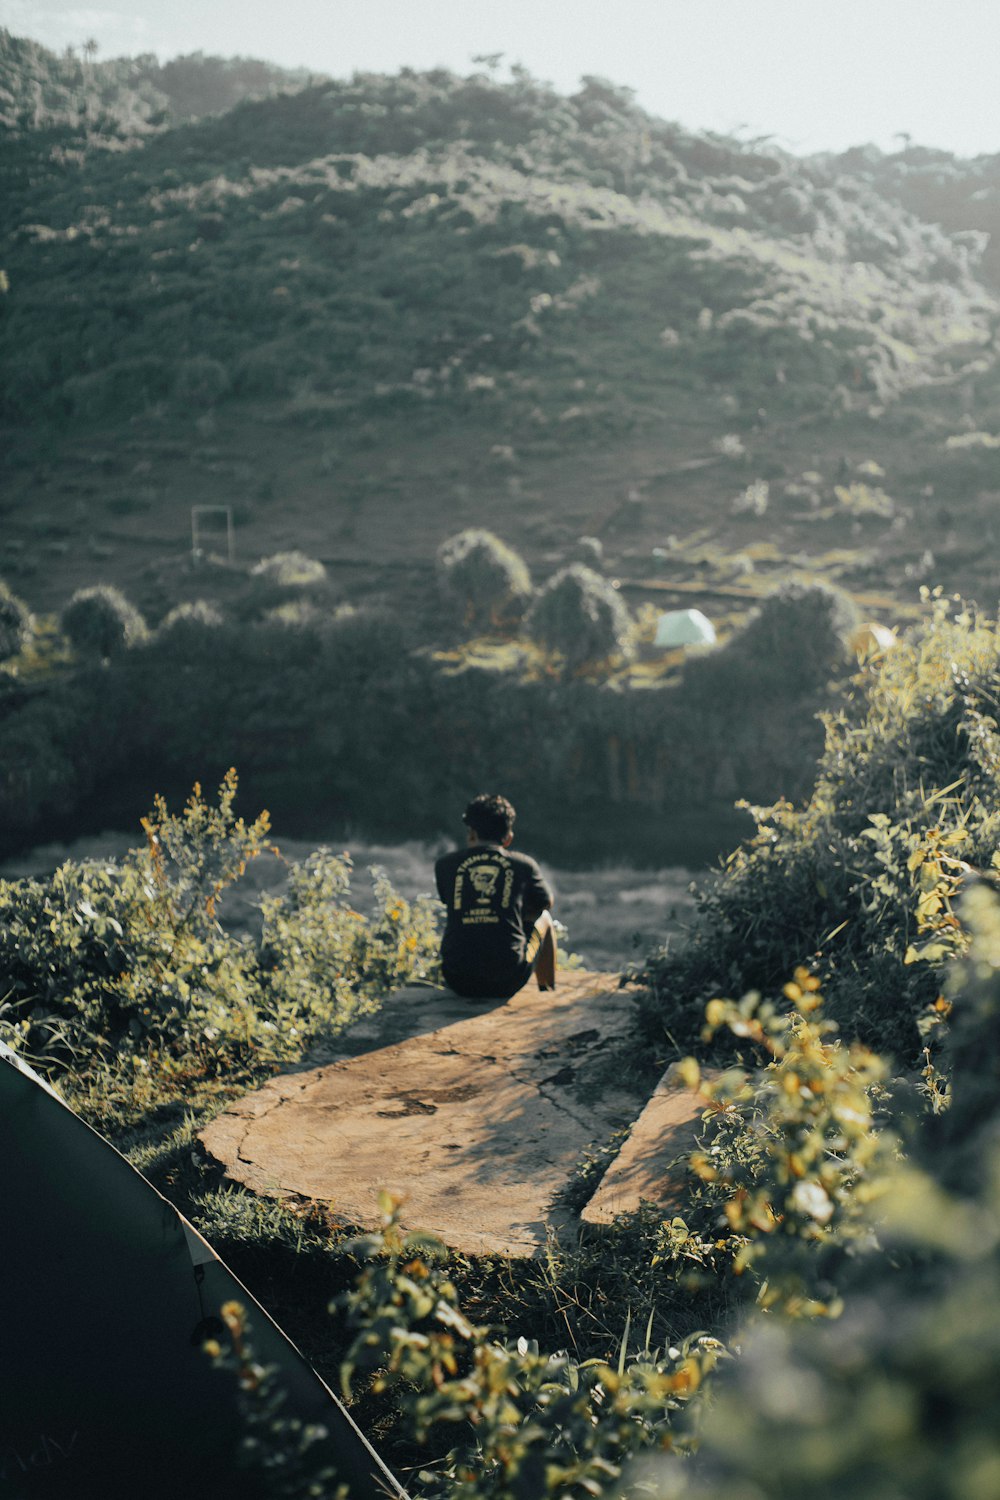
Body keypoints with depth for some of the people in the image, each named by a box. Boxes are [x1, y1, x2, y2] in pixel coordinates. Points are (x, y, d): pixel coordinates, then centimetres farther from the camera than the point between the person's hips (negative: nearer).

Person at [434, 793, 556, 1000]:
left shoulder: (445, 865, 5)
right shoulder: (523, 864, 3)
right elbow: (545, 904, 23)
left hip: (459, 982, 2)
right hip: (507, 982, -1)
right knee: (543, 919, 30)